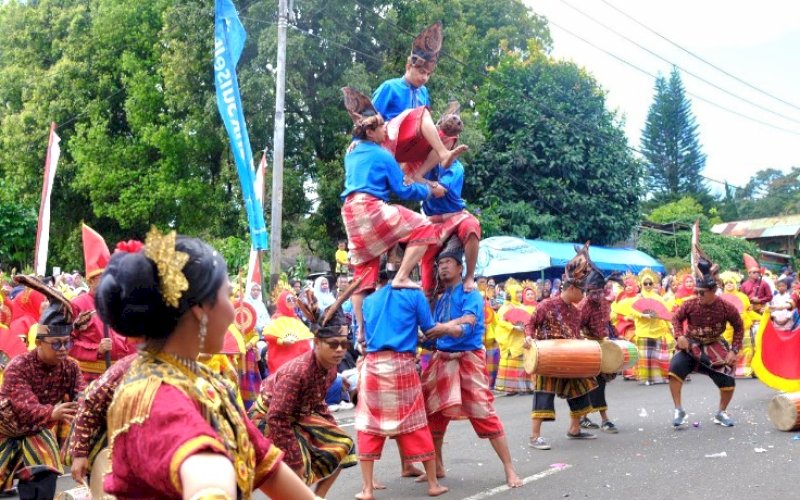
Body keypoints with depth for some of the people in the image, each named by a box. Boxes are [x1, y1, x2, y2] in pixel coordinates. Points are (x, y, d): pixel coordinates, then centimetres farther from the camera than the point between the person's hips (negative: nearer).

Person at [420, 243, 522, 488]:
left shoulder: (470, 293, -7)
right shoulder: (441, 298, 14)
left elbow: (468, 323, -24)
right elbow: (434, 330, 14)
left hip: (468, 359, -7)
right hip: (442, 359, 7)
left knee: (484, 414, -9)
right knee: (433, 413, 8)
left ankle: (510, 470, -2)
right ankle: (437, 468, 23)